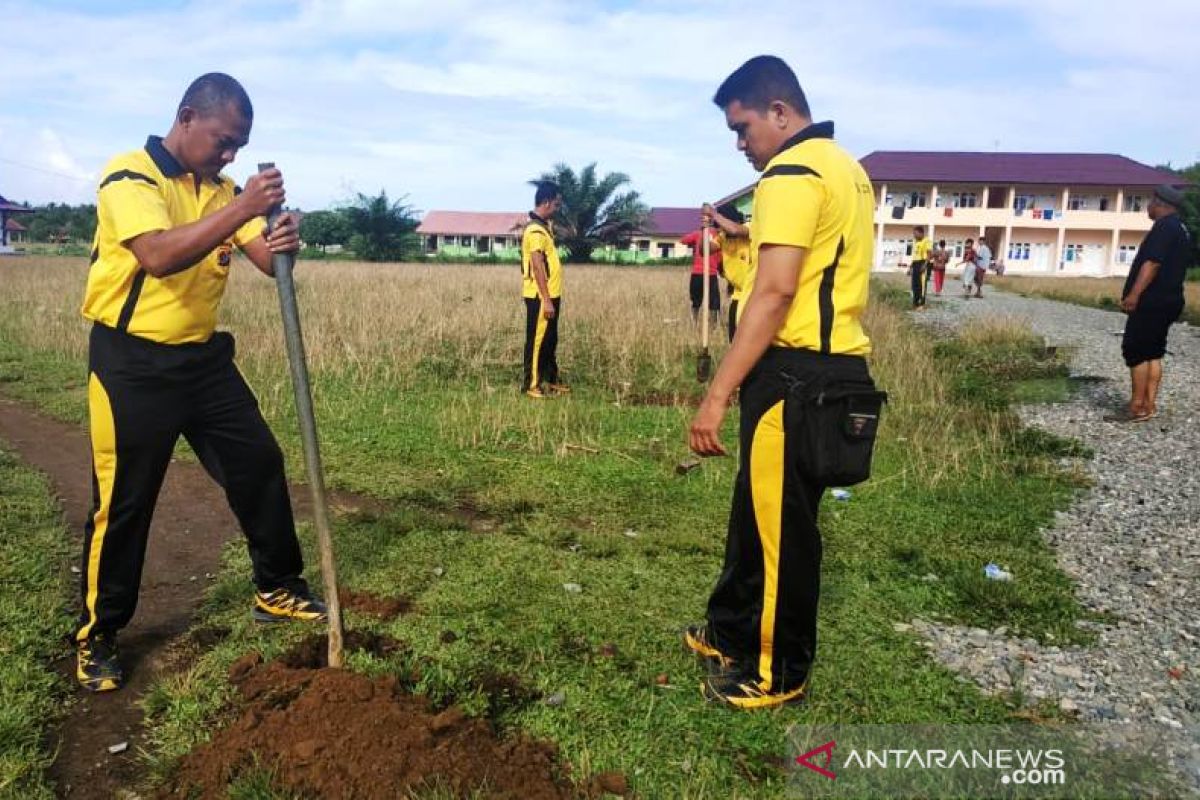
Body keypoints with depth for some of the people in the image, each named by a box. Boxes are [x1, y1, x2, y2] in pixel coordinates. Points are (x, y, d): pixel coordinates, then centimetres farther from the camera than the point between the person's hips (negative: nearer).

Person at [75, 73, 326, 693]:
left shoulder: (221, 190, 8)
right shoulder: (129, 175, -12)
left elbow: (266, 261, -2)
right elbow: (159, 255, -30)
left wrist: (282, 245, -25)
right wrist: (241, 209, -37)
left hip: (204, 356, 6)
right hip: (132, 363, -6)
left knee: (260, 465, 8)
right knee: (123, 502, 2)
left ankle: (276, 589, 26)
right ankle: (97, 636, 20)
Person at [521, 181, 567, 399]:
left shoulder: (543, 225, 13)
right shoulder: (535, 230, -18)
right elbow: (537, 266, -23)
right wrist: (546, 300, -24)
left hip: (550, 294, 10)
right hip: (540, 297, -10)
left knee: (550, 340, 16)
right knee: (537, 341, -2)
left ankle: (550, 379, 27)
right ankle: (531, 384, 7)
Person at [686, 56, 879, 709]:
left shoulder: (792, 172, -13)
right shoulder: (845, 167, 19)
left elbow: (774, 293, -23)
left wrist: (717, 394, -25)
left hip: (795, 371, -10)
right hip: (837, 364, 10)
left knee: (779, 523, 2)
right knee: (759, 509, 19)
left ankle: (779, 672, 18)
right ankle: (734, 632, 35)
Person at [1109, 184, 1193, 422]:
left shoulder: (1165, 226, -12)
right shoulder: (1182, 229, 19)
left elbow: (1152, 262, -22)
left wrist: (1134, 294, -25)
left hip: (1152, 301, -10)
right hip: (1168, 300, 10)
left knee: (1136, 351, -8)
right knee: (1153, 352, 10)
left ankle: (1138, 407, -8)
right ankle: (1149, 404, 10)